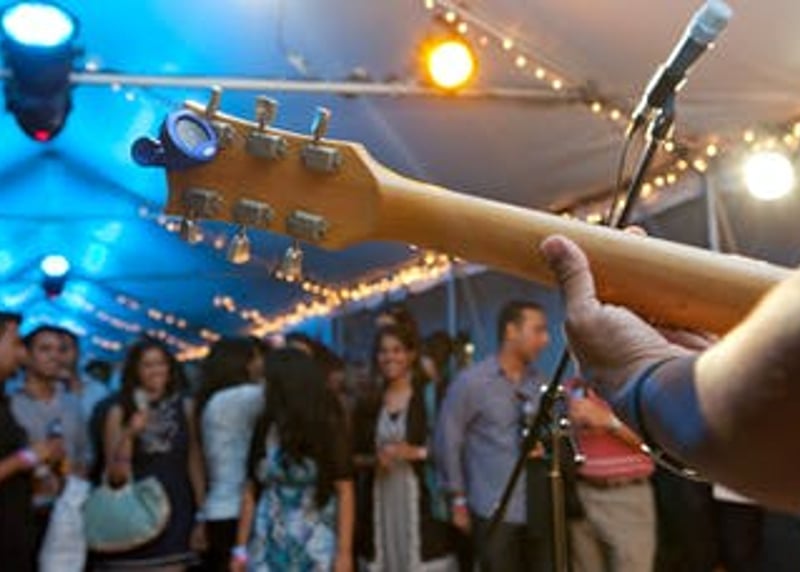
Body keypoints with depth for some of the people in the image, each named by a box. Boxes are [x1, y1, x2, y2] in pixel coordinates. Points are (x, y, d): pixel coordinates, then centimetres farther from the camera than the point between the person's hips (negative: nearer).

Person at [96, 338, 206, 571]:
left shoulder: (185, 408, 4)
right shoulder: (119, 412, -1)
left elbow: (195, 465, 6)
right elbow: (115, 476, -3)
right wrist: (129, 434, -17)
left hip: (175, 516, 1)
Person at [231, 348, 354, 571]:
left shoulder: (327, 427, -6)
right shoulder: (265, 428, 4)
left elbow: (344, 492, -7)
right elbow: (251, 491, 8)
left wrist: (344, 551, -11)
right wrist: (241, 548, 6)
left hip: (315, 549, -3)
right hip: (268, 547, 3)